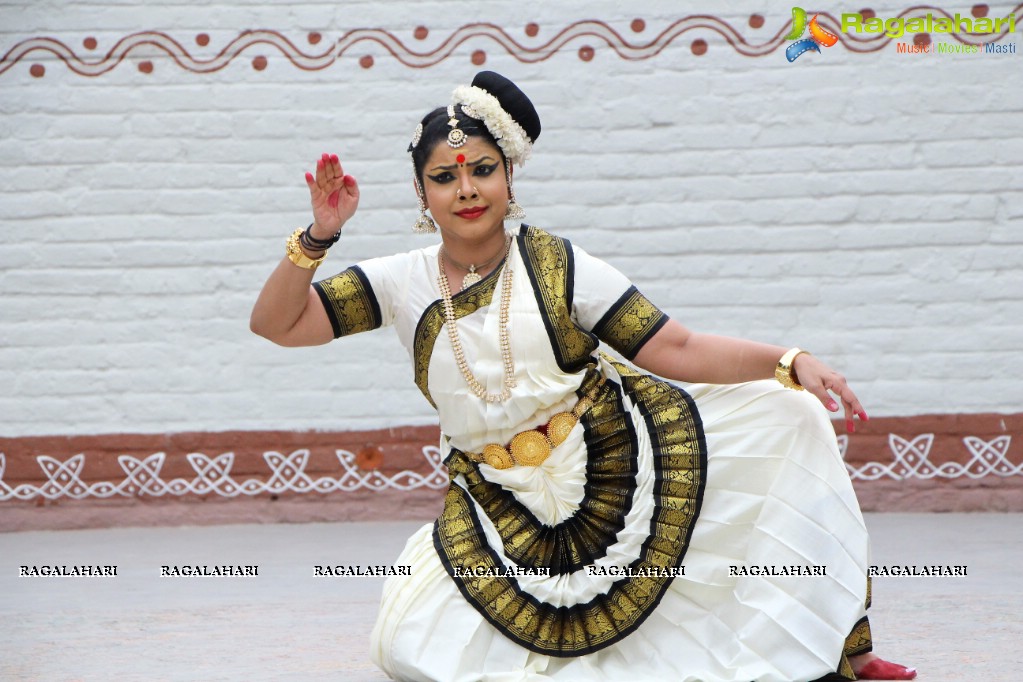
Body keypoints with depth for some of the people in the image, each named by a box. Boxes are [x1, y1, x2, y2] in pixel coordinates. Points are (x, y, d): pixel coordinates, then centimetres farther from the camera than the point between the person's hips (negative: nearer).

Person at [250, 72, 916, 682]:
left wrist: (791, 362, -24)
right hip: (499, 504, 1)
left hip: (617, 453, -1)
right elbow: (277, 323, -2)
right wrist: (318, 236, -18)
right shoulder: (403, 283, -1)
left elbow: (676, 350, -12)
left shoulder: (557, 265, -8)